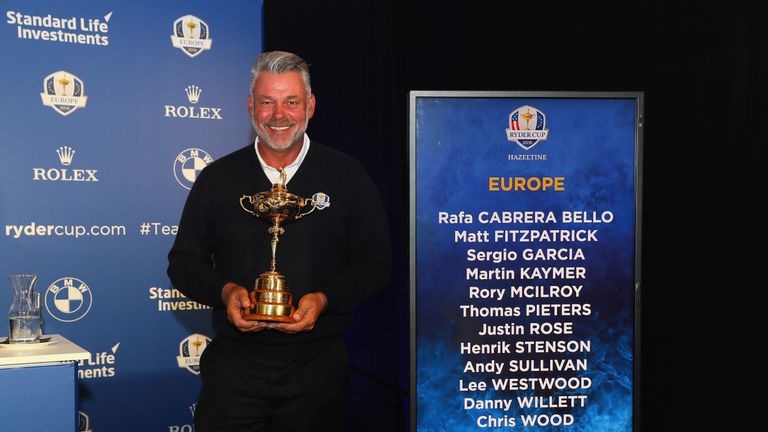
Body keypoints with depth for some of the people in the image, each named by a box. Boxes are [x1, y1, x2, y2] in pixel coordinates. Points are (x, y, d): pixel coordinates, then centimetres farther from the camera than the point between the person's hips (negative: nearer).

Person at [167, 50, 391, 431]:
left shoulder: (347, 176, 3)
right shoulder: (217, 179, 7)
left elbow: (374, 263, 2)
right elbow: (183, 262, 10)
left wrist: (324, 300, -14)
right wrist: (224, 291, -10)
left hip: (318, 361, 0)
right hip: (235, 360, 1)